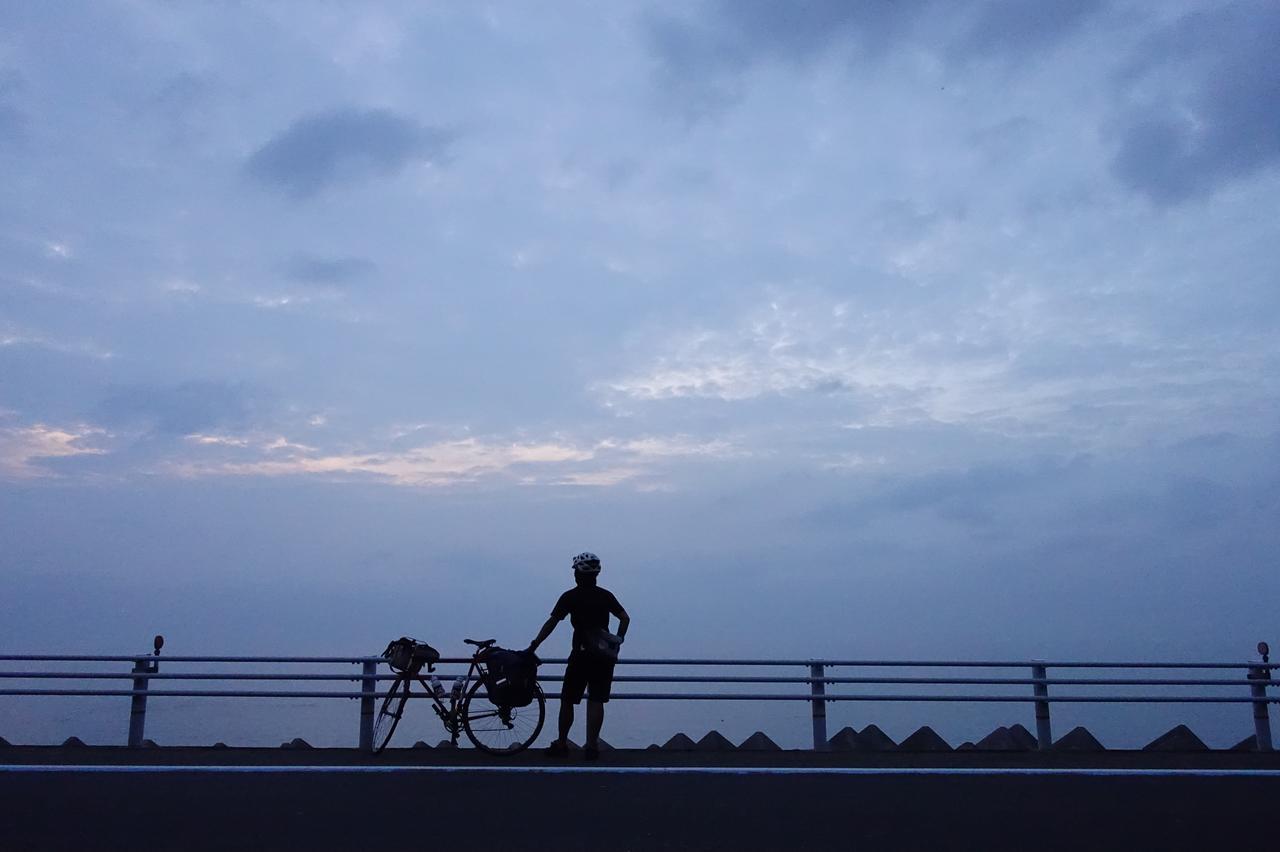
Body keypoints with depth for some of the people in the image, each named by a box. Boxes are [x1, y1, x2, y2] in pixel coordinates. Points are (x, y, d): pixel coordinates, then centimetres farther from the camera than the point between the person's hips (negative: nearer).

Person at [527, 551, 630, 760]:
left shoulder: (570, 597, -3)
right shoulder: (606, 595, 7)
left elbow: (551, 623, -6)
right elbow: (625, 618, 3)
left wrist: (533, 645, -3)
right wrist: (618, 640, 12)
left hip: (581, 655, -3)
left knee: (567, 701, 9)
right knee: (596, 701, 5)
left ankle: (561, 744, 16)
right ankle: (591, 746, 0)